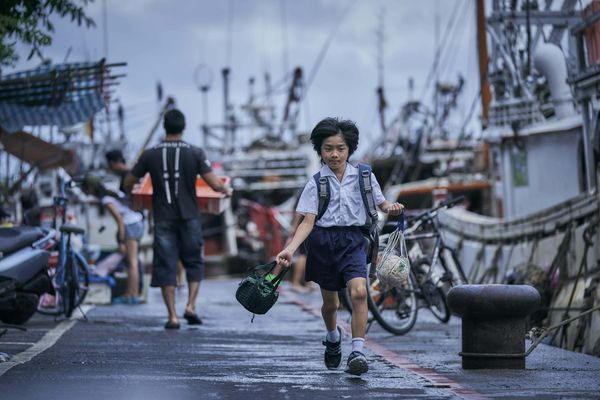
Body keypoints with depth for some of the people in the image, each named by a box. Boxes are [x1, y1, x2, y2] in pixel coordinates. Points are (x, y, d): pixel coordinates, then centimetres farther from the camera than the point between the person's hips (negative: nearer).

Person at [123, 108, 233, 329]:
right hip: (189, 217, 0)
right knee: (194, 263, 15)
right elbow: (214, 184, -8)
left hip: (163, 218, 0)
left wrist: (132, 191, 30)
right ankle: (191, 306, 0)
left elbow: (128, 184, 6)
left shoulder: (150, 154, 0)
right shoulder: (195, 153, -4)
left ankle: (172, 316, 0)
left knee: (165, 266, 3)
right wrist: (227, 191, 14)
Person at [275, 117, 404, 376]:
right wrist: (290, 249, -19)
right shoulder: (316, 182, -1)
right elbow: (308, 221, -5)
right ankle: (333, 338, 45)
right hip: (323, 241, 0)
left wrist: (392, 208, -13)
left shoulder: (363, 176, 2)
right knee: (330, 302, 13)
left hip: (352, 240, 0)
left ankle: (357, 352, -22)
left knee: (359, 292, -24)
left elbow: (381, 203, 12)